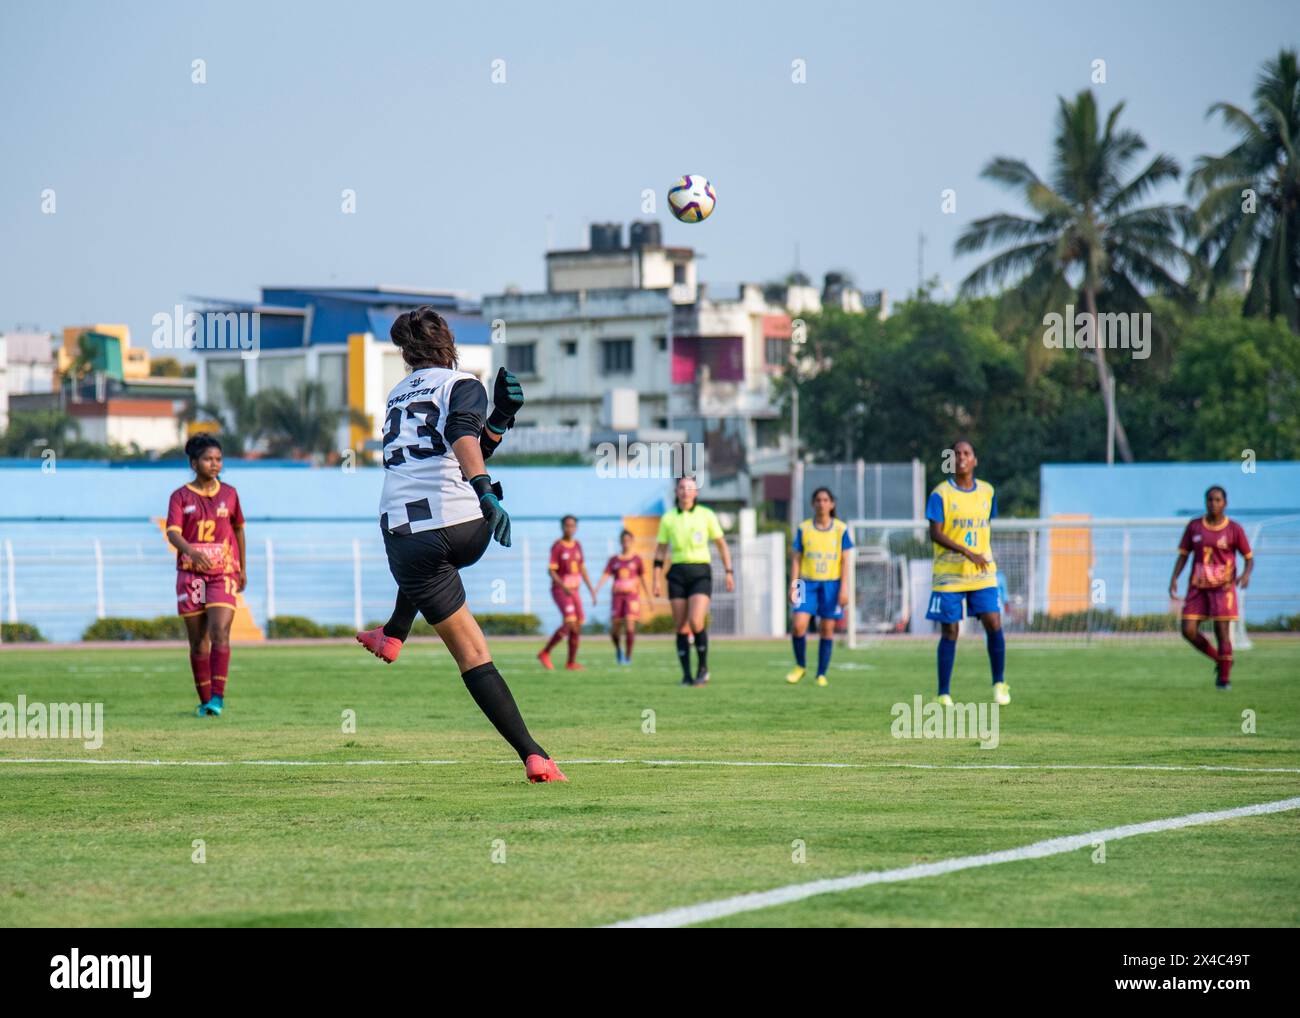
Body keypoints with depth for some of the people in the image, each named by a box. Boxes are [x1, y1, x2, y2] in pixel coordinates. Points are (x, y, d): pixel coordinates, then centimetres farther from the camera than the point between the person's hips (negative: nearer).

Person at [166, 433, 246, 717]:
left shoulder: (229, 494, 7)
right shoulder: (180, 497, 1)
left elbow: (239, 529, 20)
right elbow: (173, 533, -13)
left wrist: (243, 568, 21)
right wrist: (191, 551, -33)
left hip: (224, 573, 0)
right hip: (190, 574, 0)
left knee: (220, 632, -17)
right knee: (198, 641, 4)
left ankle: (218, 697, -19)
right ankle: (205, 701, 12)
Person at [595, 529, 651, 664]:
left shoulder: (637, 559, 5)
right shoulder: (613, 560, 8)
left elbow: (643, 580, 8)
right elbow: (604, 577, -1)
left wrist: (649, 599, 7)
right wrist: (596, 591, -17)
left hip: (632, 596, -2)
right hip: (617, 596, 2)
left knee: (629, 625, -16)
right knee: (615, 630, -1)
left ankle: (628, 656, -7)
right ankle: (618, 648, 30)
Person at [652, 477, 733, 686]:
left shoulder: (706, 515, 2)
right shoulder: (668, 518, 7)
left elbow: (721, 544, 6)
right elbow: (660, 551, 9)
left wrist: (729, 573, 0)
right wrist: (656, 581, 3)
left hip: (700, 573, -2)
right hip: (677, 574, 2)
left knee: (696, 622, -19)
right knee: (681, 627, 0)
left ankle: (703, 668, -1)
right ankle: (686, 675, 8)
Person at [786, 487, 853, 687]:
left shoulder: (841, 529, 3)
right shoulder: (804, 528, 5)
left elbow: (845, 560, 3)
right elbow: (796, 558, 7)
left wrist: (844, 588, -4)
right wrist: (793, 584, -1)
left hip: (831, 583, 0)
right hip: (807, 582, 0)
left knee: (827, 629, 2)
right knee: (798, 624, -14)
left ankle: (822, 674, 11)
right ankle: (800, 665, 8)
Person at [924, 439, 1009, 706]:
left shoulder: (987, 492, 8)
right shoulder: (941, 494, -6)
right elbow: (935, 533, -14)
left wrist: (984, 557, 13)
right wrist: (967, 553, -23)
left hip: (983, 574, 3)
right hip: (949, 575, -3)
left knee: (994, 625, -9)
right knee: (950, 631, -1)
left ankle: (999, 683, 8)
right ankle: (943, 693, 7)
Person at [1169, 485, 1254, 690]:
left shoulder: (1234, 529, -2)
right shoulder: (1194, 527, 5)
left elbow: (1249, 558, 3)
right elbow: (1183, 555, 10)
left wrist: (1246, 574, -18)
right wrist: (1174, 578, -3)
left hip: (1223, 588, -3)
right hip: (1197, 587, 3)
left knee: (1222, 631, -8)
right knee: (1188, 631, -6)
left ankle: (1224, 678, 4)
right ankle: (1219, 660, 17)